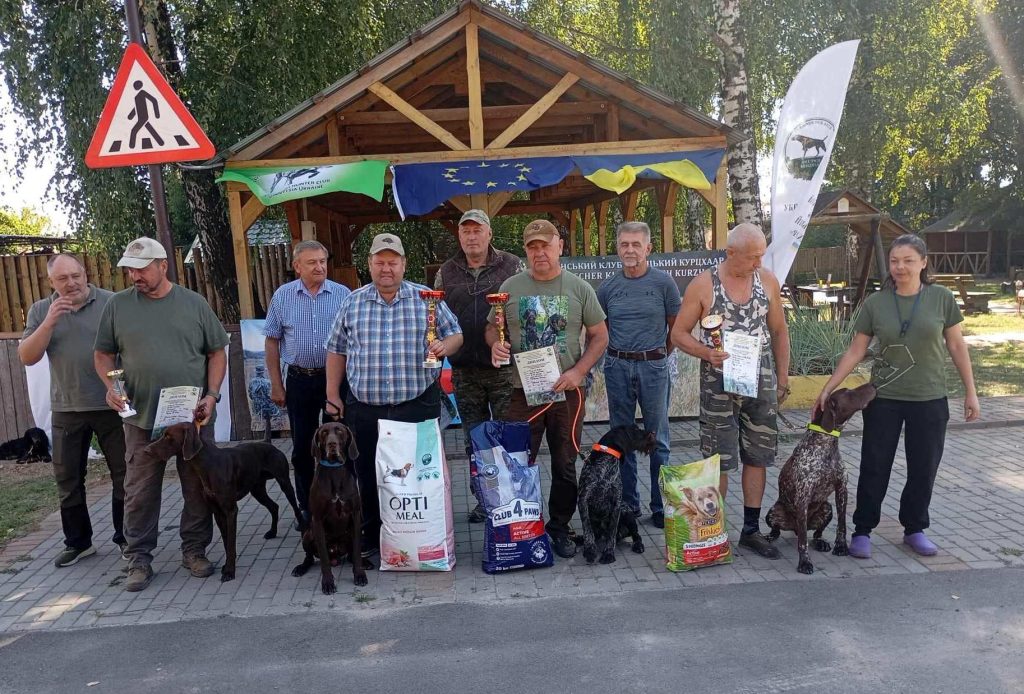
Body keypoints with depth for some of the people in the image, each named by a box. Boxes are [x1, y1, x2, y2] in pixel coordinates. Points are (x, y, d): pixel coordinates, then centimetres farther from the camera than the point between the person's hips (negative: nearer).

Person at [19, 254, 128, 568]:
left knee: (124, 473, 5)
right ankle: (77, 542, 25)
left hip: (112, 404, -3)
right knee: (68, 479, 11)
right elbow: (27, 357, -2)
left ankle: (125, 538, 19)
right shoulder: (40, 311, 5)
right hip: (66, 409, 3)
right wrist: (49, 321, -15)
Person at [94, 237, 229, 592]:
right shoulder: (118, 305, 4)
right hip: (141, 417, 0)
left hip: (193, 416, 0)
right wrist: (110, 385, -8)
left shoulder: (194, 303, 2)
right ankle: (139, 559, 20)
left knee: (198, 487, 8)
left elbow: (217, 352, 5)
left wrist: (212, 395, -6)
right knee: (140, 492, 6)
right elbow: (103, 354, 11)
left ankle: (194, 550, 23)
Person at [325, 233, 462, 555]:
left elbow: (455, 334, 5)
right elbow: (337, 350, 12)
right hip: (364, 410, 2)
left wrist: (445, 346, -17)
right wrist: (332, 395, 8)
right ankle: (371, 536, 28)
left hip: (418, 405, -1)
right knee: (368, 476, 11)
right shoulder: (352, 302, 7)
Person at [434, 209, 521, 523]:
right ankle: (483, 498, 25)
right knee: (473, 438, 11)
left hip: (504, 366, -3)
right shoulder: (446, 272, 9)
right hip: (464, 370, 3)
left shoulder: (511, 266, 1)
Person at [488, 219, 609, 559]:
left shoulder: (579, 288, 2)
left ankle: (560, 528, 27)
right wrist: (495, 344, -13)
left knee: (565, 465, 10)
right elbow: (492, 328, 11)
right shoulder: (510, 287, 3)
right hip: (523, 390, 0)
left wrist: (578, 371, -10)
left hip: (567, 390, 0)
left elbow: (600, 335, 4)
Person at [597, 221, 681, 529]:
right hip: (617, 367, 3)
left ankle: (661, 506, 15)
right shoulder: (608, 287, 4)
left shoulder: (663, 283, -3)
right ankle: (628, 504, 21)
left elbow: (676, 327, 5)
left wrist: (657, 356, 9)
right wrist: (619, 353, 8)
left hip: (654, 367, -2)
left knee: (658, 440, 4)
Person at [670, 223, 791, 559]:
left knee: (757, 456, 10)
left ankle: (751, 530, 23)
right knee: (719, 460, 1)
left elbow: (779, 332, 12)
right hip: (719, 383, -4)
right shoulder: (703, 285, -7)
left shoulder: (767, 280, 3)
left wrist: (783, 378, 9)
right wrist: (707, 353, -21)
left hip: (761, 381, 4)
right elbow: (679, 333, -3)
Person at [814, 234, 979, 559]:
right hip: (884, 400, 0)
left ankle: (914, 529, 28)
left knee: (923, 468, 10)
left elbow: (956, 346, 4)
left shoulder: (941, 298, -3)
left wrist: (970, 392, 4)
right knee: (874, 467, 4)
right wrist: (828, 389, -4)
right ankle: (862, 531, 17)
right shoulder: (875, 303, -3)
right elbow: (855, 351, 0)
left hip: (930, 400, 1)